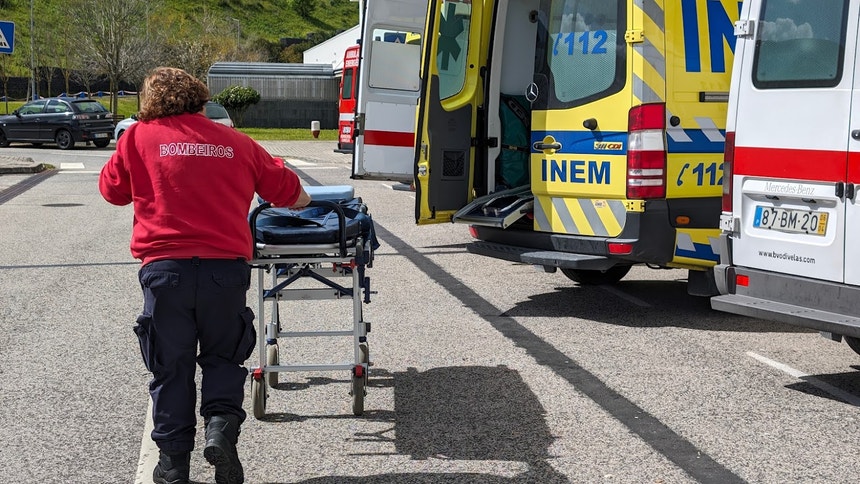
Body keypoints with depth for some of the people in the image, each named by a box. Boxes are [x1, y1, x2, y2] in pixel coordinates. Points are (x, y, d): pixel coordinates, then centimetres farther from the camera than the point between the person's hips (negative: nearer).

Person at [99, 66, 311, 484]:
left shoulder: (138, 136, 6)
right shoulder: (235, 142, 11)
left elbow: (111, 189, 19)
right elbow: (288, 191, 19)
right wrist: (302, 201, 41)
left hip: (165, 267, -1)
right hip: (227, 266, 1)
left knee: (171, 367, 11)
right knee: (223, 357, 18)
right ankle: (221, 426, -4)